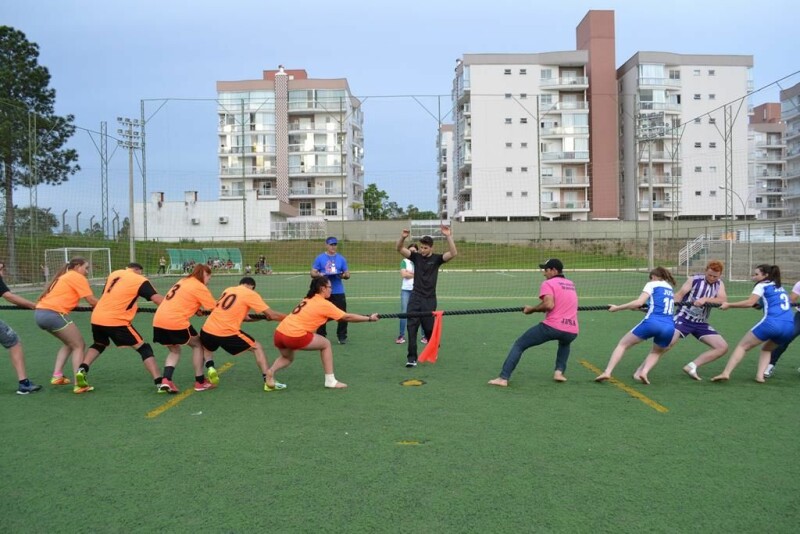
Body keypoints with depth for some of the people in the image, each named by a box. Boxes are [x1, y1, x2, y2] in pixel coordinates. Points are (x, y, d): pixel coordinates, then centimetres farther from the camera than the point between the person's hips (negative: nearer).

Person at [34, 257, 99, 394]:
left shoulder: (63, 277, 26)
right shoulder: (78, 277, -1)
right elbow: (92, 301, -7)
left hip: (40, 313, 9)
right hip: (53, 314, -9)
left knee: (69, 343, 22)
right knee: (79, 346, 0)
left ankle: (57, 376, 13)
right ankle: (79, 385, -7)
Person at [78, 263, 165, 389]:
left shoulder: (114, 274, 15)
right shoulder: (140, 280, -2)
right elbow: (157, 299, -12)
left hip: (97, 318, 6)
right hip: (116, 321, -6)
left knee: (99, 344, 34)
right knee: (144, 348, 2)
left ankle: (82, 369, 12)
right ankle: (159, 382, -9)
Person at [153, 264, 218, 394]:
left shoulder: (183, 281, 20)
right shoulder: (199, 287, -1)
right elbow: (214, 308, 0)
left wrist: (197, 309, 14)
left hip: (158, 321, 7)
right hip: (176, 322, -7)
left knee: (174, 350, 24)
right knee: (197, 344, 16)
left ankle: (165, 381, 4)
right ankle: (199, 380, 18)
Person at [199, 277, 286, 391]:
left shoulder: (227, 290, 19)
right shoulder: (250, 294, 2)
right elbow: (272, 315, -3)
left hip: (207, 331, 5)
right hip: (227, 334, -5)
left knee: (204, 349, 38)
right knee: (257, 347, 16)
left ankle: (200, 382, 25)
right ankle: (269, 381, 7)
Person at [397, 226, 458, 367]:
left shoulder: (437, 259, -1)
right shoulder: (416, 256, 3)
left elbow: (453, 253, -17)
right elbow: (399, 249, -7)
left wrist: (448, 237, -28)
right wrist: (403, 238, -28)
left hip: (429, 299, -1)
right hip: (415, 297, 1)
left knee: (429, 329, 6)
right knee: (412, 327, -8)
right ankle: (412, 358, -6)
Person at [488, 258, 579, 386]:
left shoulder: (548, 284, 0)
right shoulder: (571, 284, 22)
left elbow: (549, 305, -17)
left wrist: (532, 309, -2)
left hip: (552, 326, -6)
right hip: (572, 332, 6)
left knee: (518, 345, 6)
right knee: (564, 343, 42)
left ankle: (503, 378, -5)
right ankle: (559, 371, 22)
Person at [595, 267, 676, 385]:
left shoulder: (652, 284, 11)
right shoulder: (669, 288, 30)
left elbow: (639, 302, -3)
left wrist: (617, 308, 2)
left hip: (652, 322, -4)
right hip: (669, 327, 5)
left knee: (622, 344, 11)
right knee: (656, 352, 30)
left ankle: (607, 372, -4)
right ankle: (644, 372, 2)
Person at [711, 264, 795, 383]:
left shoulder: (762, 285, 7)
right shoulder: (780, 288, 29)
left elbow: (749, 303, -6)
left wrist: (729, 305, -3)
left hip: (772, 323, -7)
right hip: (789, 327, 7)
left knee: (742, 346, 1)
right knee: (766, 349, 26)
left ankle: (725, 373, -12)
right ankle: (760, 375, 5)